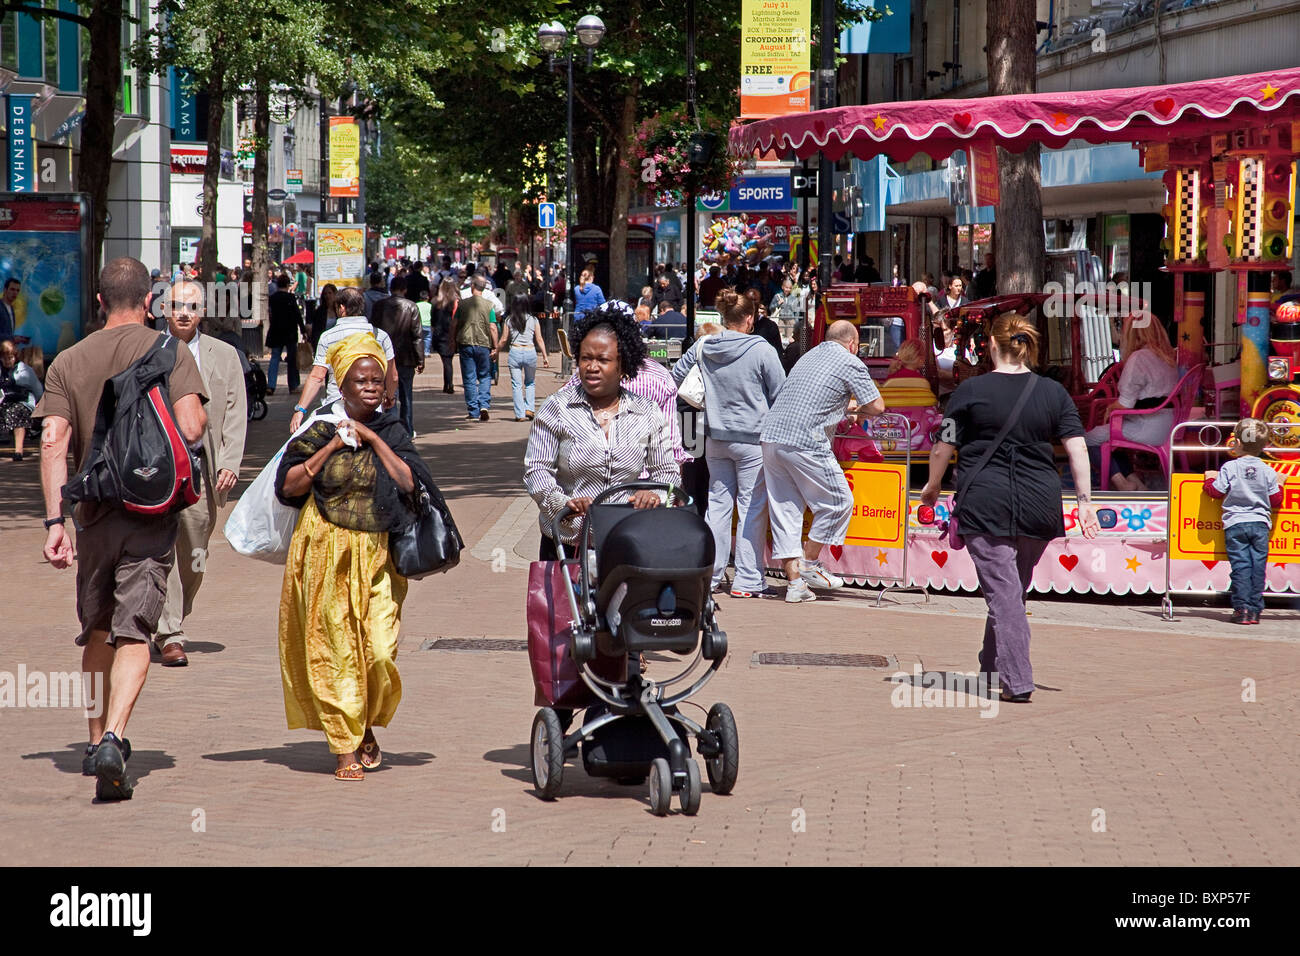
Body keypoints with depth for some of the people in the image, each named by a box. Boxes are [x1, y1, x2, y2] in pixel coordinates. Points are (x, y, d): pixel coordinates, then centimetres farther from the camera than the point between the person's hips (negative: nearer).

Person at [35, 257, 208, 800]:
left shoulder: (69, 362, 4)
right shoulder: (170, 353, -3)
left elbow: (53, 443, -5)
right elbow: (191, 428, -15)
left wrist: (55, 521, -6)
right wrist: (201, 416, 9)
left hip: (94, 514, 3)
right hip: (151, 512, -3)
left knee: (97, 631, 18)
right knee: (133, 633, -7)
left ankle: (98, 742, 29)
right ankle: (113, 740, -26)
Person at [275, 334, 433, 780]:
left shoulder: (392, 431, 8)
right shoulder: (320, 431, 3)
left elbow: (411, 483, -6)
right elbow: (288, 486, -4)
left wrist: (373, 439, -8)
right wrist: (332, 447, -9)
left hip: (378, 557, 1)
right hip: (327, 555, -1)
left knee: (380, 651, -6)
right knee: (335, 651, -3)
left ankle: (365, 729, 20)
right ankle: (345, 748, 3)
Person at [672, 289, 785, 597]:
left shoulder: (702, 347, 0)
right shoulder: (762, 351, -12)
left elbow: (677, 376, 14)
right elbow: (780, 395, -6)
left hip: (716, 438, 5)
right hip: (753, 438, -5)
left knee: (718, 502, 13)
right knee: (752, 508, 1)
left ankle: (711, 575, 16)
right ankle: (747, 580, 0)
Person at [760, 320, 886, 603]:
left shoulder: (809, 356, 22)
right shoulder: (850, 363, 1)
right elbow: (877, 407, 1)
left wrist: (843, 409, 32)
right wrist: (856, 409, 21)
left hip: (771, 434, 7)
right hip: (806, 442, -7)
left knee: (785, 509, 8)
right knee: (838, 502, 8)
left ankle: (795, 581, 7)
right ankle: (809, 564, 10)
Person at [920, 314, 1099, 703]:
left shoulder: (971, 390, -2)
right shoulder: (1054, 393, 7)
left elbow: (943, 449, 1)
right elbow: (1077, 448, 2)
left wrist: (933, 485, 19)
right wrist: (1084, 501, 7)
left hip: (985, 504, -4)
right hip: (1039, 504, 4)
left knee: (1003, 591, -5)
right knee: (1014, 589, 18)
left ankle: (1017, 682, -13)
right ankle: (993, 669, 31)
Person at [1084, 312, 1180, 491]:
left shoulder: (1138, 358, -17)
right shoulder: (1168, 357, 11)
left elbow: (1125, 405, -19)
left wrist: (1110, 408, 2)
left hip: (1147, 429, -9)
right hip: (1168, 425, 9)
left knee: (1089, 440, 3)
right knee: (1108, 432, 27)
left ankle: (1122, 484, -5)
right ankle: (1134, 480, 15)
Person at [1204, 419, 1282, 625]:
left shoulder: (1229, 468, -6)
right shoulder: (1267, 471, 1)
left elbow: (1216, 492, 0)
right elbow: (1276, 501, 6)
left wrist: (1210, 479, 20)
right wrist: (1279, 486, 25)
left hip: (1235, 524, -2)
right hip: (1260, 523, 2)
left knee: (1240, 566, -1)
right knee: (1258, 566, 5)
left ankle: (1242, 608, -6)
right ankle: (1255, 609, 5)